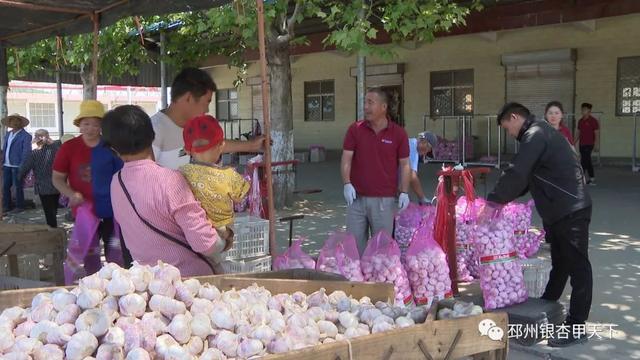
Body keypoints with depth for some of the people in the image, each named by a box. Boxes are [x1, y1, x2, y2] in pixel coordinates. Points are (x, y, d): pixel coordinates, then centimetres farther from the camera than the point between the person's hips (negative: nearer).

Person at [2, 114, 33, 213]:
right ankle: (7, 205, 21)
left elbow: (26, 151, -12)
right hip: (7, 165, 7)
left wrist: (22, 166, -18)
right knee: (5, 186, 10)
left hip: (17, 165, -7)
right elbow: (5, 149, 19)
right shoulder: (8, 134, 16)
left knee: (17, 187, 1)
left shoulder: (25, 136, -7)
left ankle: (20, 206, 13)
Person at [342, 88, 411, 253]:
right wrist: (347, 184, -15)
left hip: (384, 200, -1)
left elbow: (404, 165, 3)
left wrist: (404, 192, -6)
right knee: (354, 242, 7)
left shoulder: (398, 133, 0)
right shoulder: (355, 129, 2)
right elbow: (346, 159, -1)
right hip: (357, 198, 1)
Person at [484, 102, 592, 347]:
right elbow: (527, 177, 22)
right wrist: (503, 199, 14)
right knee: (560, 263, 20)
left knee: (577, 267, -4)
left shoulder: (535, 134, -14)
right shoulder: (539, 133, 19)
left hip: (571, 210, -10)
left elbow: (516, 174, -21)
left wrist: (492, 202, -14)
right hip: (562, 209, 10)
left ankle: (576, 328, 1)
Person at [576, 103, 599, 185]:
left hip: (589, 144, -7)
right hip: (581, 144, 7)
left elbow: (597, 134, -8)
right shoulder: (580, 121, 12)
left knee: (583, 161, -12)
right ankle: (592, 179, 19)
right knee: (587, 161, 11)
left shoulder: (593, 121, -7)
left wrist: (596, 145, -13)